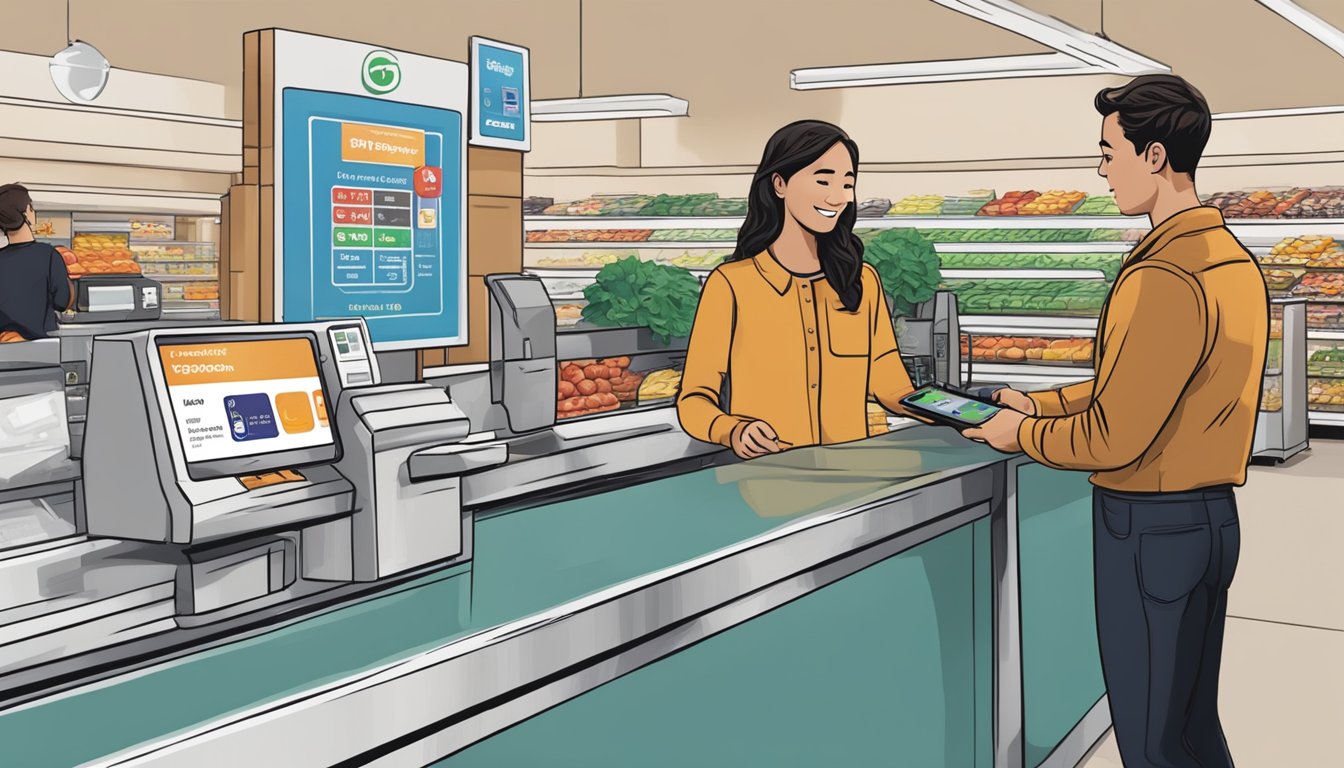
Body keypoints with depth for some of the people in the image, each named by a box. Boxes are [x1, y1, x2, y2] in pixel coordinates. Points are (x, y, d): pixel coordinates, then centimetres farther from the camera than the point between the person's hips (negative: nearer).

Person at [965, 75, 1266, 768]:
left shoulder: (1163, 279, -23)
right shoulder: (1233, 260, 8)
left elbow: (1113, 438, -21)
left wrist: (1020, 435, -5)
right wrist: (1042, 403, 17)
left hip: (1150, 528, -9)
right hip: (1213, 519, 10)